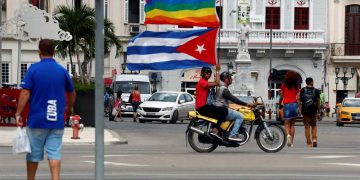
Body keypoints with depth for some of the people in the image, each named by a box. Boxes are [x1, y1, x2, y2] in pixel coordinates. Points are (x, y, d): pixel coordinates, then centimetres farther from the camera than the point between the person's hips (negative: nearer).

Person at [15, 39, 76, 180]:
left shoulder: (34, 69, -5)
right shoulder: (62, 70, 5)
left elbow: (25, 93, -11)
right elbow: (71, 93, 18)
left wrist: (18, 113, -7)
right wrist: (69, 108, 36)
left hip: (37, 120, -2)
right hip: (57, 121, 2)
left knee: (34, 153, 9)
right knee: (54, 153, 0)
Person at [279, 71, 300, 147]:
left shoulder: (284, 85, -2)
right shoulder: (296, 86, 3)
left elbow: (281, 96, 6)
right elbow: (298, 98, 0)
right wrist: (299, 107, 4)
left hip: (287, 105, -2)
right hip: (294, 105, 2)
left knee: (287, 124, 1)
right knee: (292, 124, 13)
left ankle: (288, 135, -29)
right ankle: (291, 142, 12)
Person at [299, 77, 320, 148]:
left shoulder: (302, 90, 1)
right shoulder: (316, 91, 1)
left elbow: (299, 100, -1)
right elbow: (318, 101, 0)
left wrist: (300, 109, 4)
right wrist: (318, 111, 5)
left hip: (305, 111, 0)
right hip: (313, 111, 0)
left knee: (307, 126, 3)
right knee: (313, 126, 15)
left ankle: (309, 143, 1)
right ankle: (314, 139, -3)